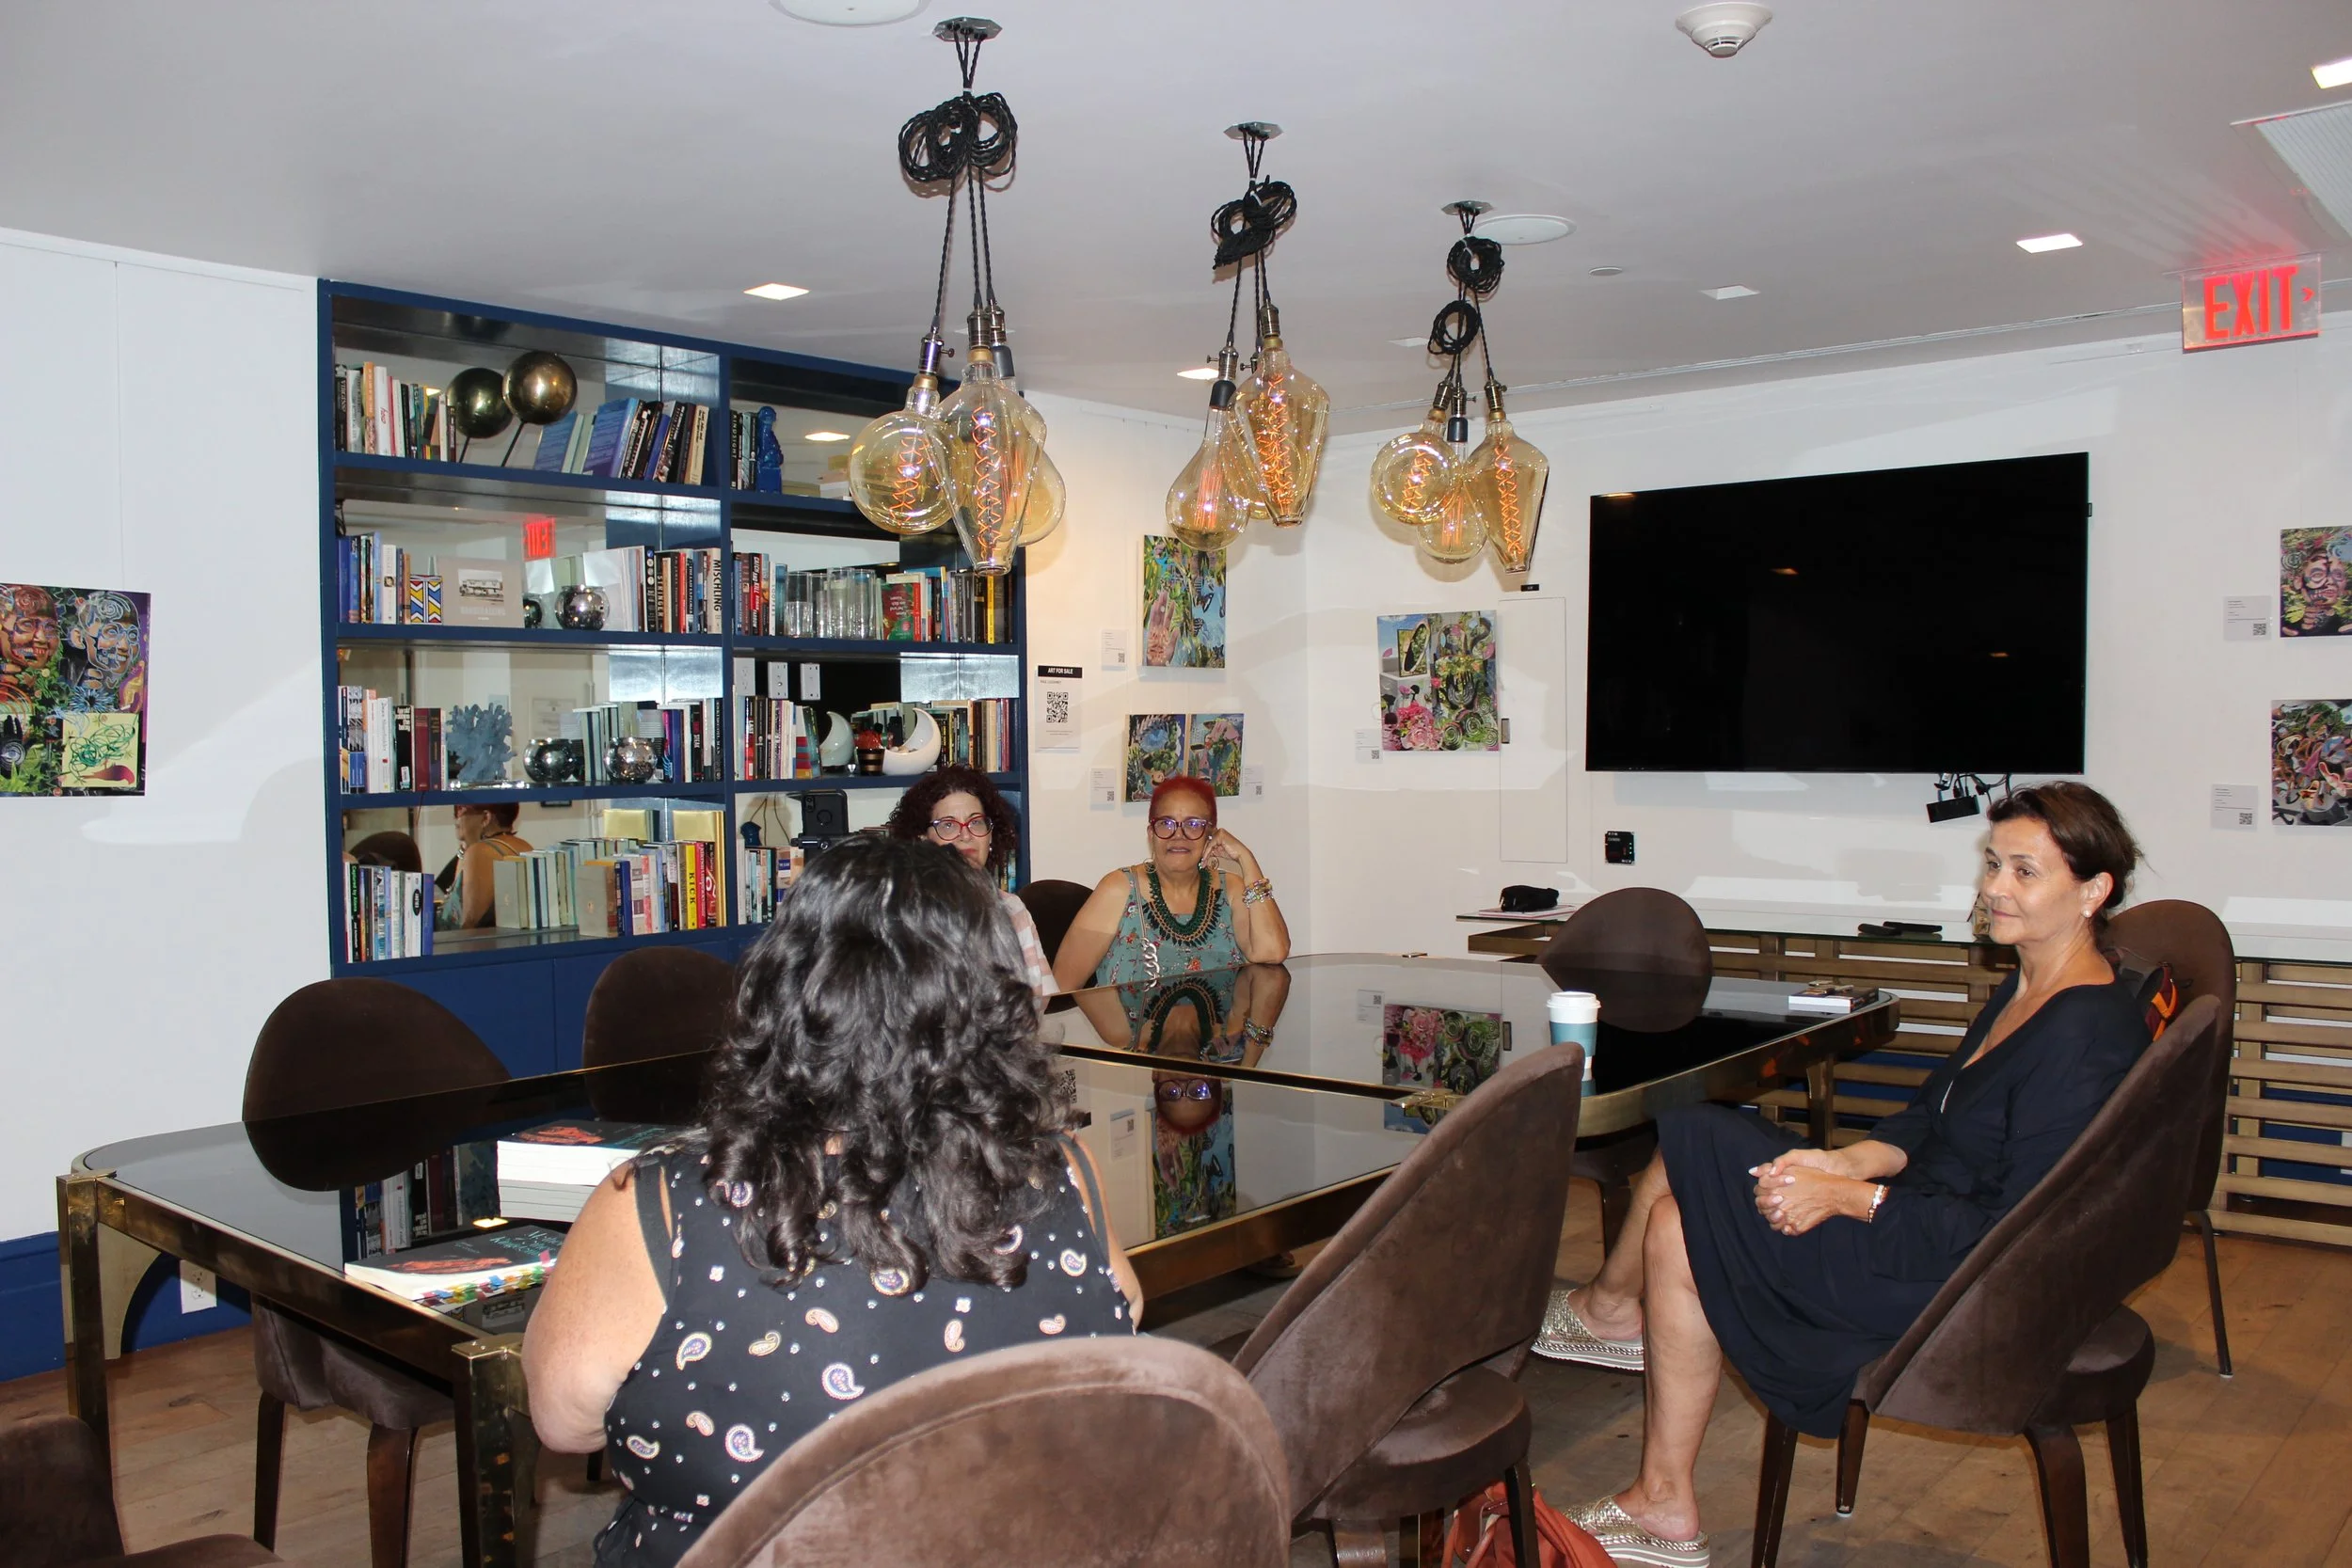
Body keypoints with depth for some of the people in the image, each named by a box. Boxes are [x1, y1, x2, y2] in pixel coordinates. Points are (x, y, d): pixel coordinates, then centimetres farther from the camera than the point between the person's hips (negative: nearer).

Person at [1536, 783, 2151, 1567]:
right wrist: (1847, 1161, -7)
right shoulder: (2025, 990, 8)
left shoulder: (2084, 1036, -22)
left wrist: (1847, 1197, -21)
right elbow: (1929, 1116, 12)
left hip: (1973, 1295, -10)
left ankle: (1607, 1307, 16)